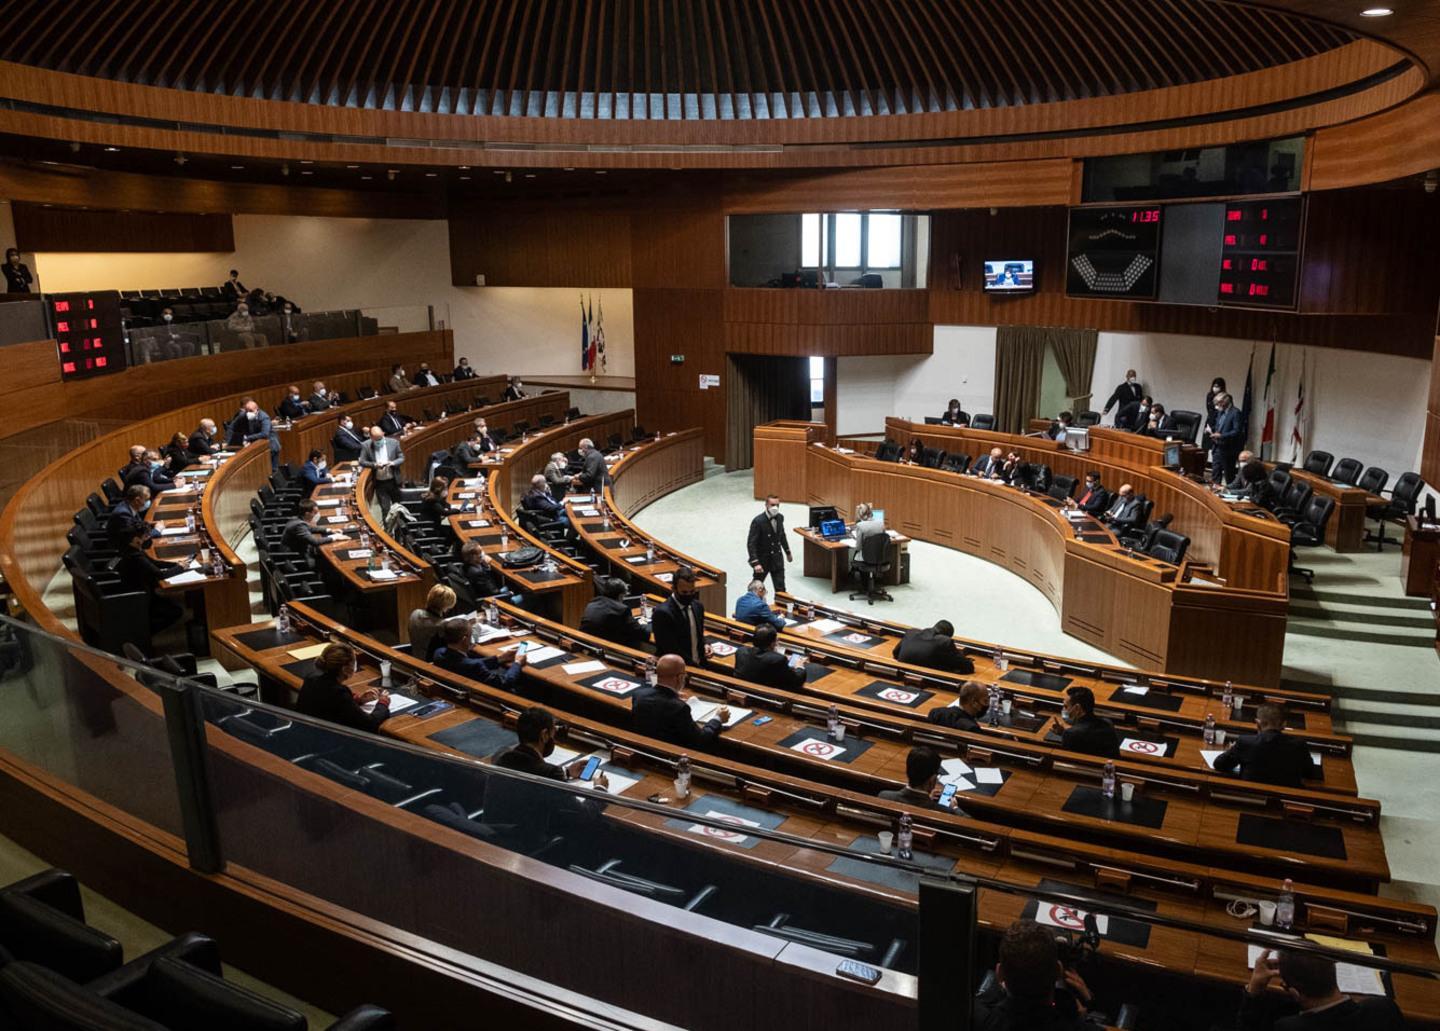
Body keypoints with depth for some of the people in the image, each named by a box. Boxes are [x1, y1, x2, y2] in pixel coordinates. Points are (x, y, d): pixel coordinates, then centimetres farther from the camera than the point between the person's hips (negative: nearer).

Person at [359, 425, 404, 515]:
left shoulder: (393, 442, -4)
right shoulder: (366, 446, -6)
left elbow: (401, 458, 1)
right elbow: (362, 461, -5)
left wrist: (392, 463, -20)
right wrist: (375, 465, -23)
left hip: (394, 481, 1)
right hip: (379, 483, -1)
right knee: (385, 508, -2)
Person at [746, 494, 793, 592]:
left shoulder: (780, 517, -2)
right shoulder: (758, 521, -22)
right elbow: (751, 543, -23)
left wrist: (788, 552, 24)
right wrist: (755, 563, -31)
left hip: (777, 558, 4)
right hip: (762, 559, -4)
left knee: (780, 588, 1)